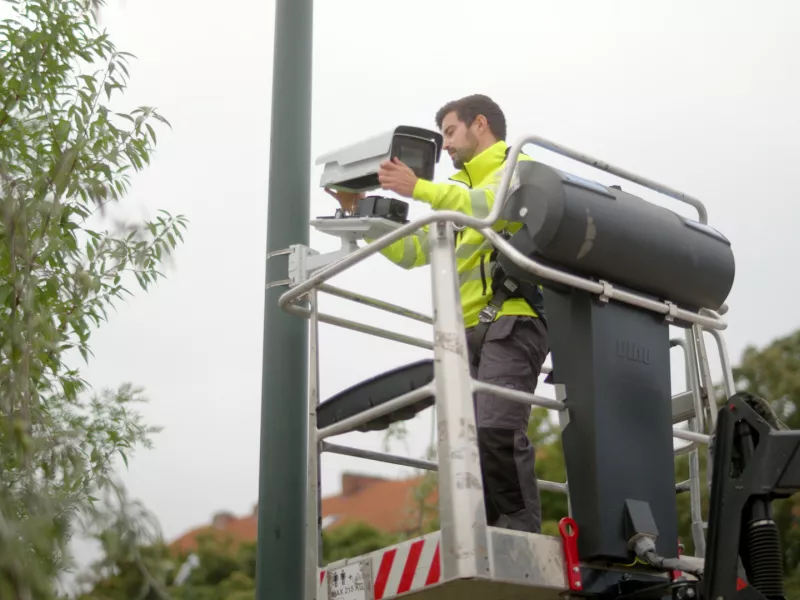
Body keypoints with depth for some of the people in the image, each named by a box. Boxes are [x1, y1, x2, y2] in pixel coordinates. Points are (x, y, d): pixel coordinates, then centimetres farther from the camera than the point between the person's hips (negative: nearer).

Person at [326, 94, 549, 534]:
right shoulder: (458, 193, 34)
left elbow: (495, 207, -15)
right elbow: (410, 250, 28)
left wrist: (418, 189, -20)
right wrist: (360, 212, 18)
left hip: (511, 321, -8)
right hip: (467, 332, 8)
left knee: (497, 429, -23)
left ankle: (521, 536, -22)